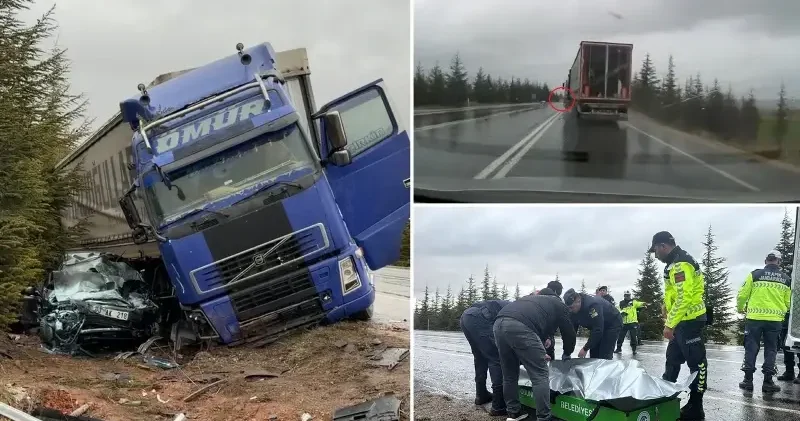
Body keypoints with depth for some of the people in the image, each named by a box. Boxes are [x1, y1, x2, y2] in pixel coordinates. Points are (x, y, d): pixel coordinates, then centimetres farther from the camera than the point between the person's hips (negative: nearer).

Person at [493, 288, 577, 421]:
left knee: (510, 374, 21)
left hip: (499, 323, 7)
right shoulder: (559, 304, 28)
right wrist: (567, 353, 47)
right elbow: (568, 332, 28)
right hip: (520, 326, -6)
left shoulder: (532, 299, 43)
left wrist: (538, 354, 58)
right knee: (540, 375, 2)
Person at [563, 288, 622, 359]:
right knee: (593, 355, 2)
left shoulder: (593, 304, -38)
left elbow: (598, 330, -37)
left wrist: (585, 349, -34)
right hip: (598, 327, 7)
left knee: (604, 356, -16)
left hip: (612, 324, -7)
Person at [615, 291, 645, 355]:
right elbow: (619, 311, 13)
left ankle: (634, 349, 10)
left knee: (633, 336, -1)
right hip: (624, 323, 3)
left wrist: (643, 304, -36)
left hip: (633, 322, -3)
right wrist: (622, 313, -10)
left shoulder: (633, 302, 2)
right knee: (620, 336, 7)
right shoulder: (621, 303, 10)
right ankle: (618, 348, 20)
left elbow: (638, 304, -15)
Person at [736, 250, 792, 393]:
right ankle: (767, 381, 8)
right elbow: (788, 302, 10)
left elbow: (742, 295, -1)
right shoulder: (786, 279, 5)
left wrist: (740, 308, 18)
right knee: (771, 349, 9)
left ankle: (748, 380, 7)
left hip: (754, 318, -1)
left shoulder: (755, 274, -2)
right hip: (775, 320, 1)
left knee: (751, 348, 6)